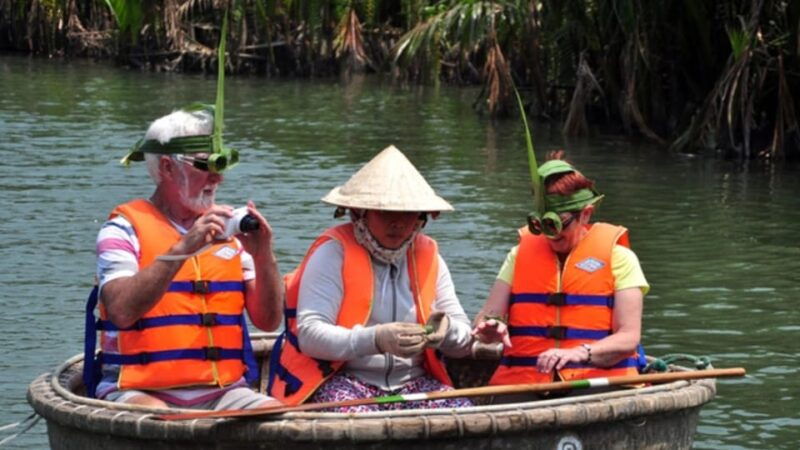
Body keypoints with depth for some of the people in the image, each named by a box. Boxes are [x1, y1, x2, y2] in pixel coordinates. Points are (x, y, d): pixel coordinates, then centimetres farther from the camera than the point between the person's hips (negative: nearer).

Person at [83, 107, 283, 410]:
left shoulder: (226, 229, 15)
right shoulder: (124, 230, 0)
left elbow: (269, 321, 10)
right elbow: (121, 311, -18)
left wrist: (263, 256, -7)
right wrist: (182, 250, -23)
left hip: (222, 391, 5)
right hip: (140, 391, -5)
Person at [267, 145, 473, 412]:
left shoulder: (427, 257, 12)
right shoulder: (334, 252, -4)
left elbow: (462, 343, 13)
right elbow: (309, 334, -16)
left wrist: (447, 331, -13)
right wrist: (376, 340, -31)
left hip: (412, 382, 5)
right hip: (341, 379, -5)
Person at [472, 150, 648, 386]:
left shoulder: (617, 257, 7)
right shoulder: (520, 254, 18)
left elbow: (628, 338, -2)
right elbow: (486, 318, 13)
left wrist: (580, 353, -21)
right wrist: (490, 328, -12)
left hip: (597, 383, -1)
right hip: (524, 383, 1)